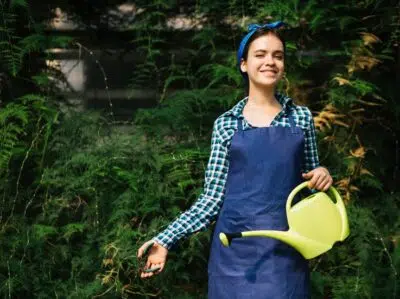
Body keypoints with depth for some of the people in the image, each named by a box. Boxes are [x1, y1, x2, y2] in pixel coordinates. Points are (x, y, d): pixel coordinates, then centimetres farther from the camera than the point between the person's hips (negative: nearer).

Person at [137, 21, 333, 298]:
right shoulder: (226, 124, 3)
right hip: (235, 248, -1)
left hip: (284, 249, 1)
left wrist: (323, 174, -8)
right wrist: (166, 239, -7)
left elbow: (312, 180, 15)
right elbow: (213, 196, 2)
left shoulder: (301, 117, 6)